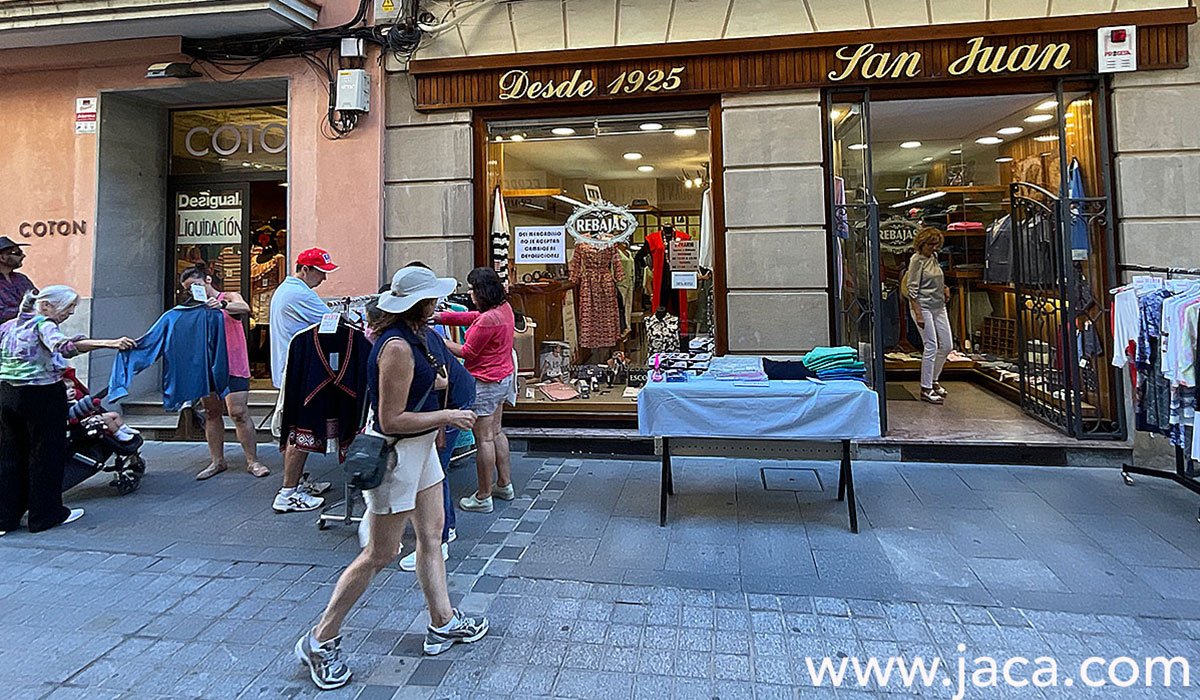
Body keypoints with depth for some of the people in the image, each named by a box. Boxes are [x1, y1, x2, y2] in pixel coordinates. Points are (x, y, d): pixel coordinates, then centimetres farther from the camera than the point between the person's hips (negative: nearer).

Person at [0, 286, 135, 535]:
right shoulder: (44, 324, -12)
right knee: (46, 455, 4)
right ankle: (46, 514, 13)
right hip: (42, 395, -8)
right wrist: (108, 343, -43)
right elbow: (62, 345, -33)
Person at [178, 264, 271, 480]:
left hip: (233, 366, -5)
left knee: (239, 413, -8)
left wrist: (222, 305, -40)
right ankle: (217, 461, 16)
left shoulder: (229, 297, 1)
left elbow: (244, 308, -22)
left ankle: (252, 461, -2)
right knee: (212, 414, 7)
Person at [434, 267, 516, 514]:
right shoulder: (504, 307, 3)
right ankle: (504, 484, 32)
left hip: (485, 384, -10)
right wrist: (436, 317, 7)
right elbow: (471, 317, 10)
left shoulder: (488, 320, -25)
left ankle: (483, 498, 12)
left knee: (484, 439, 1)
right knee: (495, 432, 21)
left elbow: (467, 353, -16)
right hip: (504, 379, 10)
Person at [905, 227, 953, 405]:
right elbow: (912, 290, -16)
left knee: (947, 345, 9)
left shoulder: (934, 257, 12)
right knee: (931, 347, -9)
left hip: (939, 306, 8)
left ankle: (933, 380, 25)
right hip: (923, 306, -8)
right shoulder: (917, 260, -11)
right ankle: (926, 389, -2)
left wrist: (944, 288, 7)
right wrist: (918, 314, -21)